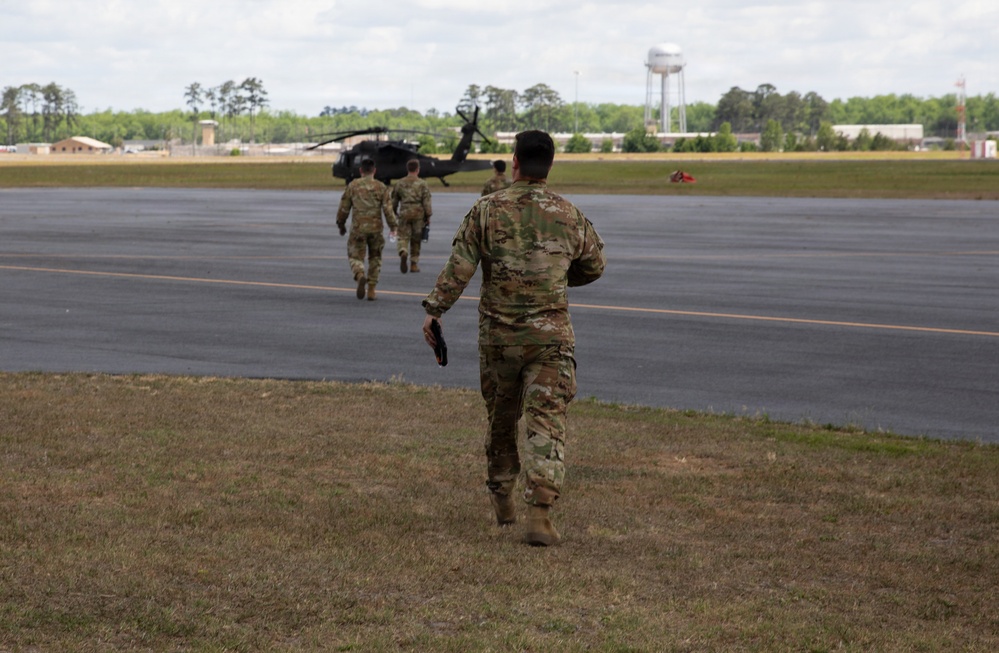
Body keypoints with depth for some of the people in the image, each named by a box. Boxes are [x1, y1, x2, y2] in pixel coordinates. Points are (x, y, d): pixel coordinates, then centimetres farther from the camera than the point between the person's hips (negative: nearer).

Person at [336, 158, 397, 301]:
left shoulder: (352, 186, 0)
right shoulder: (381, 187, -1)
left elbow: (343, 208, 4)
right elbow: (388, 209, -6)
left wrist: (341, 224, 18)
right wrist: (393, 226, 4)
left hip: (358, 229, -1)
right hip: (376, 228, 1)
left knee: (355, 257, 8)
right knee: (375, 258, 16)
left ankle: (360, 276, -25)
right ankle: (371, 290, 13)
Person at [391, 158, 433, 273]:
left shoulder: (399, 183, 6)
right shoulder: (422, 184, -2)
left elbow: (394, 201, 11)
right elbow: (426, 202, -6)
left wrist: (393, 215, 21)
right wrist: (428, 217, 1)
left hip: (404, 213, 1)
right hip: (418, 214, -1)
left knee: (403, 237, 1)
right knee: (416, 240, 10)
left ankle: (403, 252, -31)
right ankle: (414, 264, 14)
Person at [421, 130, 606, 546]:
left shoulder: (486, 210, -4)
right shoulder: (569, 217, 1)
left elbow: (458, 268, -10)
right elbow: (594, 267, 16)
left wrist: (433, 311, -6)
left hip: (498, 336, 1)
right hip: (550, 336, -1)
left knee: (501, 417, 18)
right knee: (546, 422, -4)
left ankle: (502, 497, 34)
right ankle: (539, 512, -17)